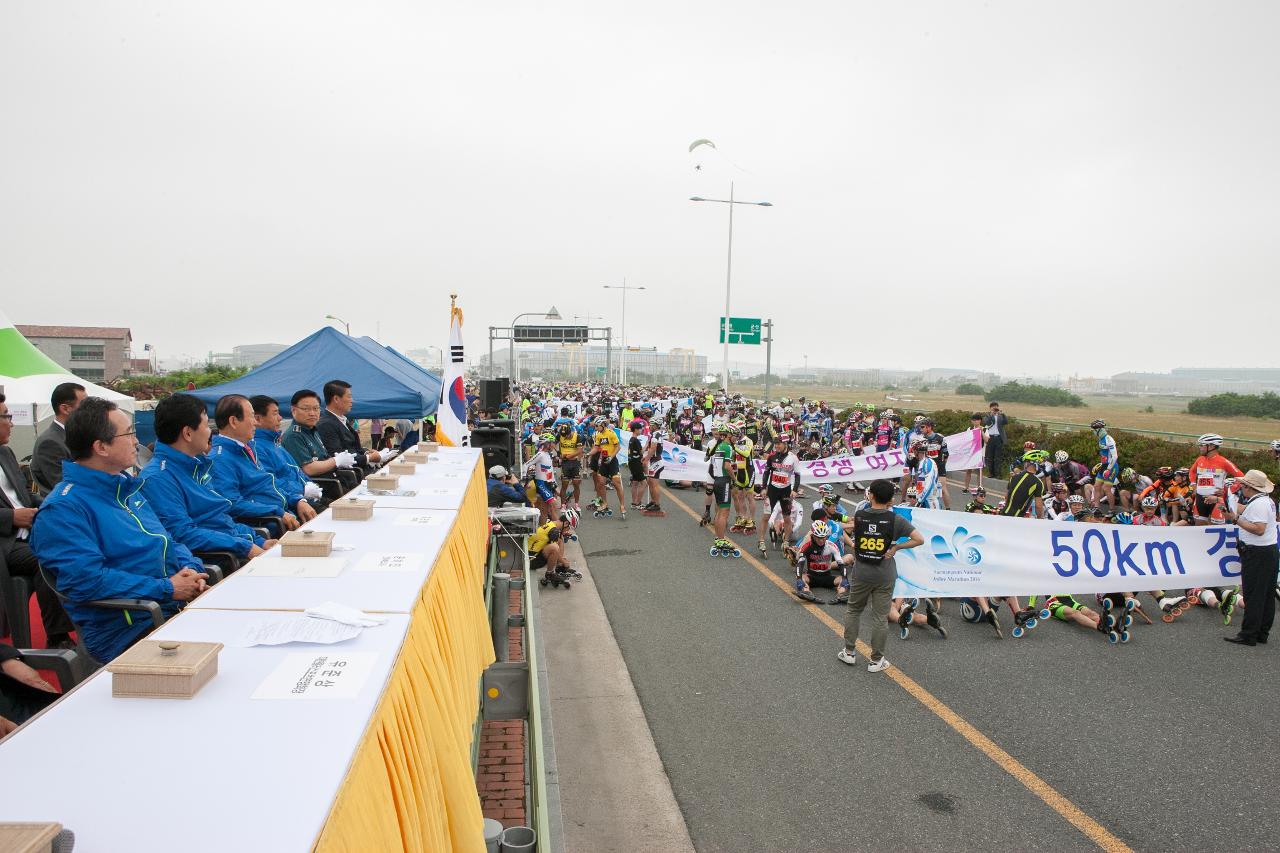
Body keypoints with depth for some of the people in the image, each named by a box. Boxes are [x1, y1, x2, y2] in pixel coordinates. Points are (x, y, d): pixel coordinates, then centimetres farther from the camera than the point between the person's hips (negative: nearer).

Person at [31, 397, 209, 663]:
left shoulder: (126, 487, 18)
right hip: (126, 630, -8)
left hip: (178, 606, 8)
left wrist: (190, 569, 0)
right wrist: (167, 589, -17)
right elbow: (86, 580, -19)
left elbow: (169, 541, 23)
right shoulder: (62, 509, -8)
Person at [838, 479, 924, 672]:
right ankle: (876, 660, 16)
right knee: (880, 617, 8)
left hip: (861, 574, 1)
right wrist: (897, 547, -5)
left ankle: (849, 652, 26)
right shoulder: (895, 519, -11)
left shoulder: (858, 516, -7)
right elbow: (919, 539, -12)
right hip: (885, 576, -1)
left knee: (853, 611, 19)